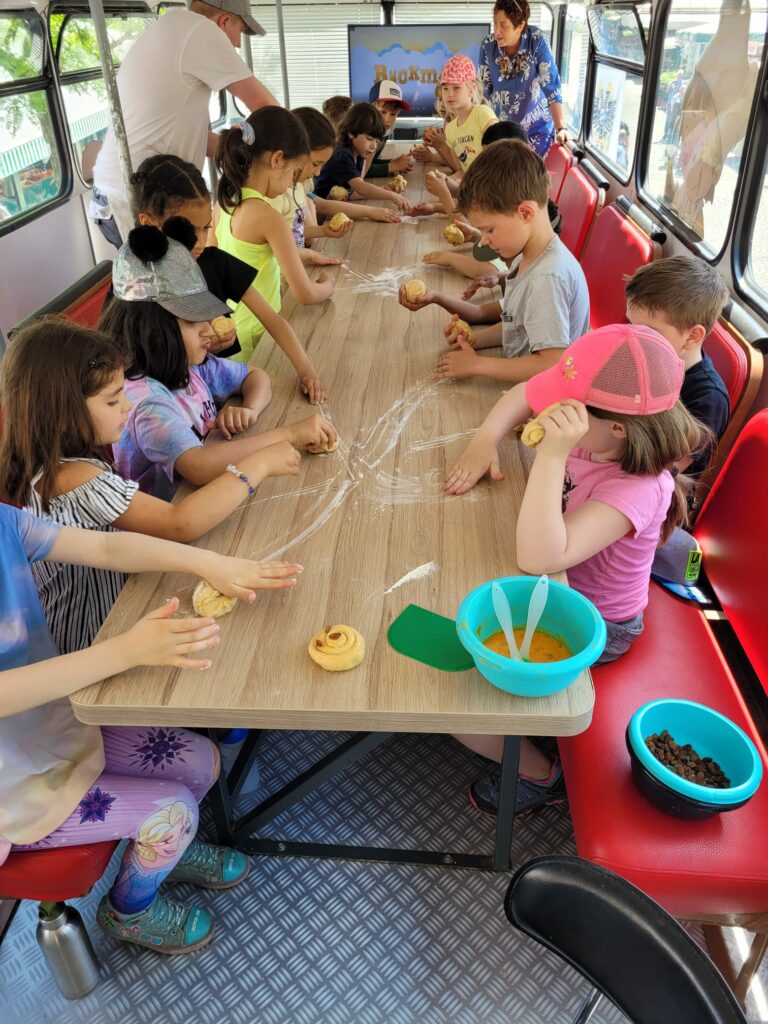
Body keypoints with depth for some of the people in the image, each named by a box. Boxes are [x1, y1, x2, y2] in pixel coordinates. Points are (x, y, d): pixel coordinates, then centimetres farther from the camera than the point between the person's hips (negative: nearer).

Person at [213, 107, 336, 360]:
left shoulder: (223, 205, 4)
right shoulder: (269, 218, -19)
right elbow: (306, 295, -17)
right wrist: (328, 285, 5)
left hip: (226, 327, 8)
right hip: (254, 336, -8)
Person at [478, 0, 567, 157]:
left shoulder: (536, 41, -18)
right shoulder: (488, 46, -10)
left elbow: (551, 86, -21)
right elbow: (482, 89, -1)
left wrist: (561, 128, -30)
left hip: (537, 128, -2)